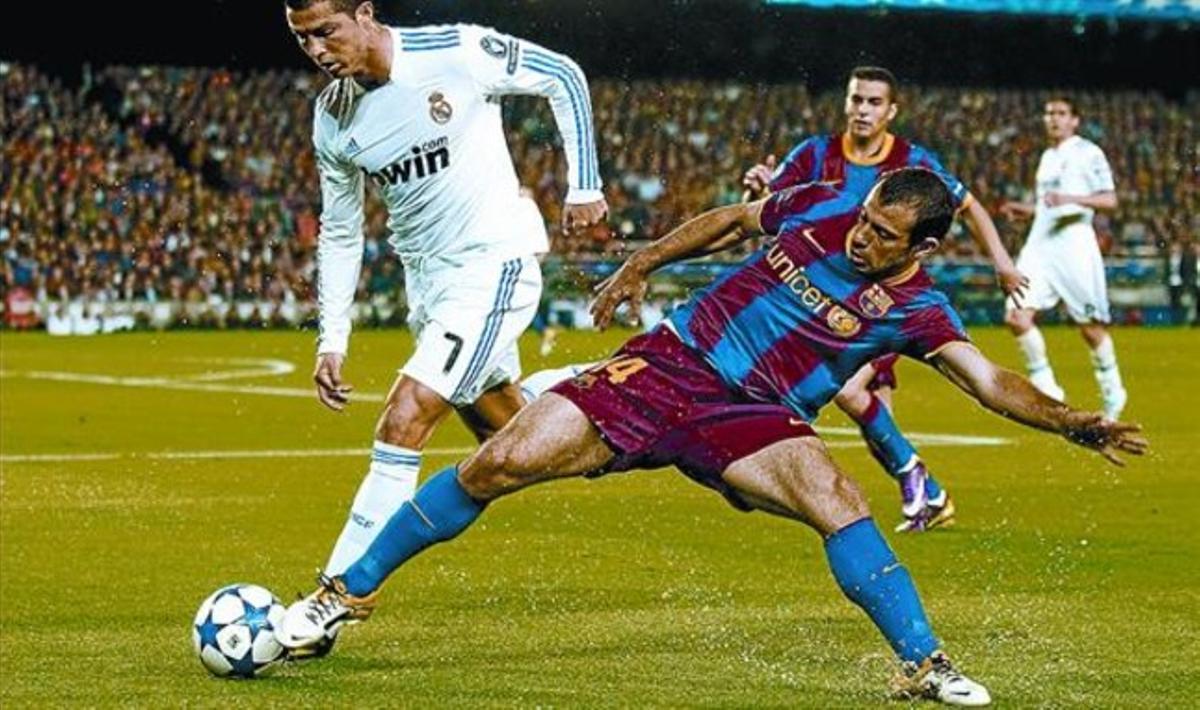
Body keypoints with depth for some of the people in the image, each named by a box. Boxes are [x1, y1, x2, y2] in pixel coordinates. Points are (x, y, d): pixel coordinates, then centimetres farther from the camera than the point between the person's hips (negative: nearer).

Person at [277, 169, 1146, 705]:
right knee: (497, 466, -10)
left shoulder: (914, 308, -7)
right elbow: (729, 221, 17)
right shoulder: (820, 209, -1)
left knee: (836, 498, -32)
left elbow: (992, 382, -14)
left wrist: (1073, 422, -29)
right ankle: (350, 590, 6)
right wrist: (641, 265, 21)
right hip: (666, 364, 1)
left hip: (749, 422, -1)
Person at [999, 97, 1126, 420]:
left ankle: (1112, 391, 21)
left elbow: (1109, 200, -9)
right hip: (1039, 245, 7)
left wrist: (1071, 198, -21)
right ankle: (1045, 388, -1)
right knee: (1017, 315, -11)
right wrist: (1027, 210, 15)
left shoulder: (1088, 153, -3)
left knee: (1090, 325, 1)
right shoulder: (1047, 157, 20)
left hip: (1074, 244, -7)